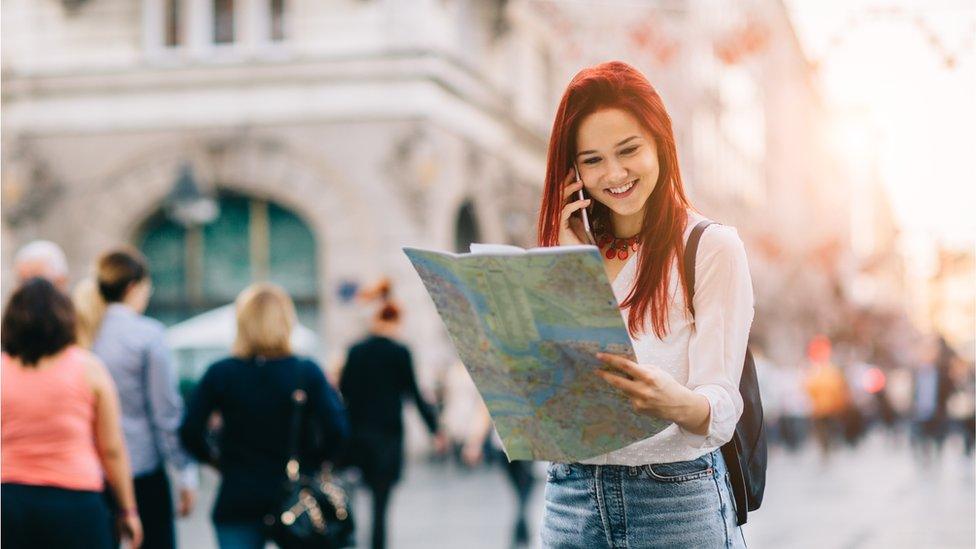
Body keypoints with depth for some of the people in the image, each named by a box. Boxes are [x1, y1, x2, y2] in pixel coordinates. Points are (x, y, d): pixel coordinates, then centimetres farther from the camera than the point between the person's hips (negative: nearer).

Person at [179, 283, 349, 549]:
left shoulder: (219, 374, -4)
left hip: (237, 499, 0)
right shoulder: (307, 372, -7)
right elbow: (337, 430, -12)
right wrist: (313, 461, 6)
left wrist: (214, 459, 11)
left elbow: (190, 432, -6)